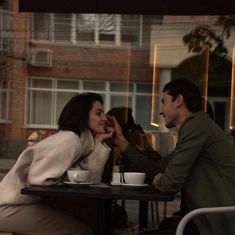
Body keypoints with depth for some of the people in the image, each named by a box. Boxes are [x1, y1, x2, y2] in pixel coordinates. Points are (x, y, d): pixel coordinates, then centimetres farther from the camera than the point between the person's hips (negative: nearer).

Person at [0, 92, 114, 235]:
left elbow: (91, 179, -4)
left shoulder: (84, 141, 7)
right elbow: (38, 177, -26)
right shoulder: (71, 139, -19)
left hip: (28, 201, 9)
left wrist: (99, 142, -3)